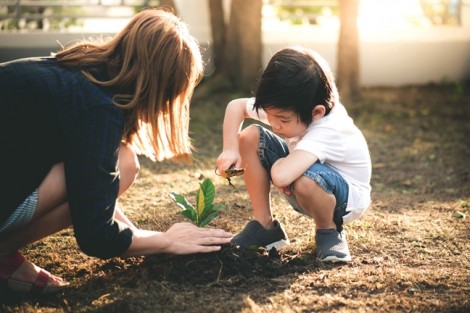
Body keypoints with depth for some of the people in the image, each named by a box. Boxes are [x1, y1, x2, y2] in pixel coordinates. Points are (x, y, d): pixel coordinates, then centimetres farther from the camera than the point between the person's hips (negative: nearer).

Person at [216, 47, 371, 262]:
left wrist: (278, 163, -29)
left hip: (347, 198, -7)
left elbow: (281, 176, -53)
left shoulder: (328, 131, -39)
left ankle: (329, 231, -8)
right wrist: (230, 150, -15)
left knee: (305, 180, -42)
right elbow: (235, 106, -4)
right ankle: (264, 226, 0)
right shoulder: (282, 109, -19)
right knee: (250, 137, -11)